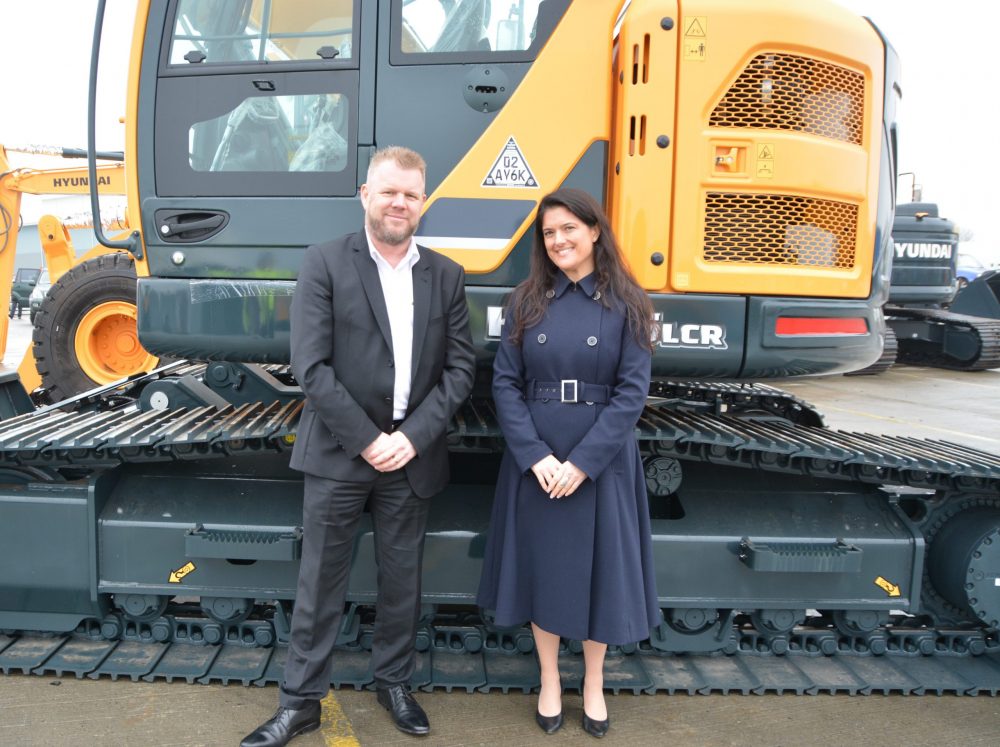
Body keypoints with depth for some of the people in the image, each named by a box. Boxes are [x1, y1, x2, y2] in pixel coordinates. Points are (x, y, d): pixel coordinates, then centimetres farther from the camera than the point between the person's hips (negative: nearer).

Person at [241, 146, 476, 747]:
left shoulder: (446, 275, 5)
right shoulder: (325, 263, -4)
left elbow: (460, 369, 1)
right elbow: (311, 365, -11)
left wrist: (412, 438, -10)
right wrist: (367, 439, -14)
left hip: (412, 456, 3)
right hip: (338, 453, -2)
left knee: (402, 579, 15)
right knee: (321, 581, 9)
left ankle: (395, 682, 36)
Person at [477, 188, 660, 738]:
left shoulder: (626, 304, -3)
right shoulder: (526, 302, 2)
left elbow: (632, 391, -8)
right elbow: (504, 384, -2)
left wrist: (583, 462, -15)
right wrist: (536, 455, -13)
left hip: (602, 461, -1)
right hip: (534, 461, 2)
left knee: (600, 568, 10)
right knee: (542, 567, 11)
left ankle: (594, 686, 32)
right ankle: (549, 684, 31)